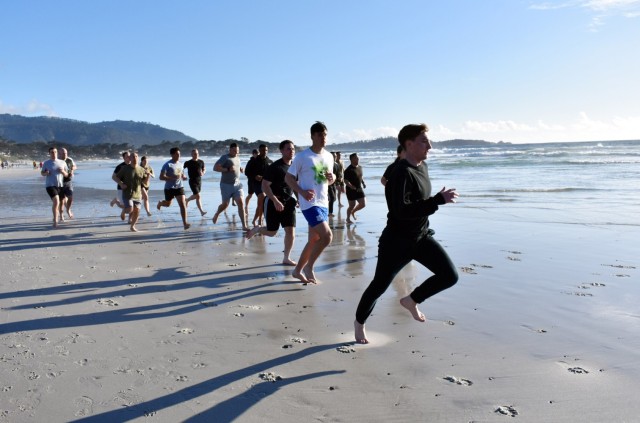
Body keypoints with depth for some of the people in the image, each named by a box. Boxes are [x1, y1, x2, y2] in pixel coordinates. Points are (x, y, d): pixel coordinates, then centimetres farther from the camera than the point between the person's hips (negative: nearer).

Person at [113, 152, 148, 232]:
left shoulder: (141, 170, 4)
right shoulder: (125, 169, -4)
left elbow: (145, 181, 11)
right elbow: (114, 177, 1)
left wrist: (148, 175, -10)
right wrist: (121, 184, -15)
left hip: (137, 194, 3)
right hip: (127, 194, -3)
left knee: (137, 211, 0)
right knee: (130, 209, -14)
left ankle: (132, 226, 21)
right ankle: (123, 212, 23)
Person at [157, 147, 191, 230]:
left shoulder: (180, 164, 6)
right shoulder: (167, 165, -13)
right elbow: (161, 177, -19)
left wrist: (184, 177, -4)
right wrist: (173, 178, -30)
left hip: (179, 187, 3)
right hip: (169, 188, -3)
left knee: (182, 204, -13)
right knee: (168, 204, 19)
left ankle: (185, 223, -15)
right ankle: (160, 203, 57)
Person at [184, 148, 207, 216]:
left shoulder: (201, 162, 4)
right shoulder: (188, 163, -6)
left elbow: (204, 169, 15)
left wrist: (203, 173, -7)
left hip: (199, 181, 5)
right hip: (192, 181, -5)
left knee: (195, 195, 19)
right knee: (198, 196, -13)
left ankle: (187, 200, 45)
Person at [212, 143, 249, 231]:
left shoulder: (238, 158, 13)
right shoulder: (225, 157, -7)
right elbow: (215, 168, -16)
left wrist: (240, 169, 8)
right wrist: (228, 169, -24)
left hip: (237, 184, 5)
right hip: (226, 185, -5)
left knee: (241, 203, -10)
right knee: (225, 204, 7)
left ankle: (244, 226, -10)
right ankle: (216, 215, 41)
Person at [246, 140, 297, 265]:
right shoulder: (275, 167, -14)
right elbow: (265, 186, -17)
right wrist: (276, 201, -25)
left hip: (288, 202, 5)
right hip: (274, 202, -5)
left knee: (290, 231, -2)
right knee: (271, 232, 4)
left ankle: (286, 258, 10)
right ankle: (257, 229, 37)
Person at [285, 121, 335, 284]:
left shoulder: (329, 156, 10)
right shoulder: (302, 157, -10)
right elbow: (288, 178, -6)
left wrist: (332, 177, -3)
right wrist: (302, 192, -20)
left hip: (324, 203, 7)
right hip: (310, 204, -7)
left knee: (314, 241, 12)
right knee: (327, 235, -16)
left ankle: (298, 270, 27)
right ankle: (309, 267, 3)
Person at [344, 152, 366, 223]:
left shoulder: (360, 167, 8)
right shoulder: (348, 170, -16)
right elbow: (345, 180, -20)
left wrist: (363, 183, 8)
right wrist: (351, 186, -32)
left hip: (359, 189, 7)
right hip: (351, 190, -7)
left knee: (363, 204, 5)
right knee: (352, 205, 1)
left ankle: (353, 212, 32)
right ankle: (348, 218, 23)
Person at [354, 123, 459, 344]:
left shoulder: (422, 167, 4)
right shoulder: (402, 173, -24)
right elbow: (402, 211, -36)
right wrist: (439, 200, -35)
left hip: (422, 237, 8)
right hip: (397, 241, -8)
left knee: (450, 276, -4)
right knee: (379, 285, 7)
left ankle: (411, 300, 18)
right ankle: (359, 322, 34)